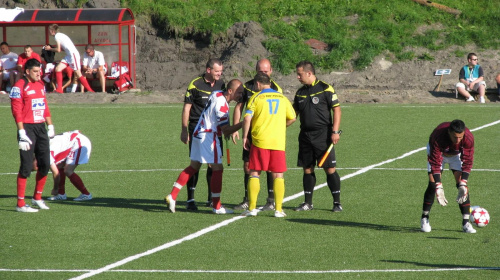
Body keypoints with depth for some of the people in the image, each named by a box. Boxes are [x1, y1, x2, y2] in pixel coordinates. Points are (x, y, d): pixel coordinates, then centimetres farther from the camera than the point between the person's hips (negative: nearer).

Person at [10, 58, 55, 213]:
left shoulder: (40, 85, 14)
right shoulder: (19, 86, -10)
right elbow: (17, 111, -14)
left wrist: (50, 126, 17)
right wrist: (22, 134, -18)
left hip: (41, 128, 7)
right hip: (27, 128, -7)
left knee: (45, 164, 8)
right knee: (27, 166, -7)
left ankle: (37, 198, 24)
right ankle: (20, 204, -2)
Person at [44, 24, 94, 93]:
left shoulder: (57, 36, -9)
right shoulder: (60, 35, 18)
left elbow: (58, 50, -9)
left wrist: (50, 49, 6)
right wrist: (51, 48, 14)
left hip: (73, 54, -10)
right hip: (69, 55, 10)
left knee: (78, 74, -7)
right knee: (58, 69, 2)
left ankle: (90, 90, -1)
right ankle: (59, 89, 2)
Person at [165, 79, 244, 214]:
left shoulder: (216, 94, 7)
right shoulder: (222, 105, -21)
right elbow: (226, 131, -18)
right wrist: (242, 124, -18)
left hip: (198, 133, 10)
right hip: (208, 137, -10)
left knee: (193, 167, 14)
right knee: (217, 168, -3)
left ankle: (172, 196, 10)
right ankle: (216, 206, 2)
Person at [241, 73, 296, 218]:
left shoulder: (256, 97, 0)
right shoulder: (282, 98, 11)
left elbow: (247, 118, -8)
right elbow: (292, 118, 15)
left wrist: (245, 137, 1)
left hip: (260, 141, -2)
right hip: (279, 142, 2)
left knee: (254, 174, 4)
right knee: (278, 176, 5)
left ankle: (252, 208, 1)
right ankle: (278, 209, 0)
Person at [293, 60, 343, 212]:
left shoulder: (325, 89, -5)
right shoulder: (300, 92, 12)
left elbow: (337, 110, -7)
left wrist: (335, 131, -14)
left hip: (323, 135, -6)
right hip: (305, 135, 6)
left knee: (330, 169, -6)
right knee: (307, 169, 7)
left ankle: (337, 202, 0)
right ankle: (308, 202, 14)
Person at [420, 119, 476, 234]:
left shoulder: (469, 138, -34)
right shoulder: (438, 136, -41)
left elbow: (467, 162, -25)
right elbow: (435, 163, -36)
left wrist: (463, 185, -33)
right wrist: (439, 187, -42)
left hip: (456, 155, 2)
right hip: (437, 153, -2)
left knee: (462, 186, -13)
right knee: (432, 185, -16)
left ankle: (466, 222, -8)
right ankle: (424, 219, -1)